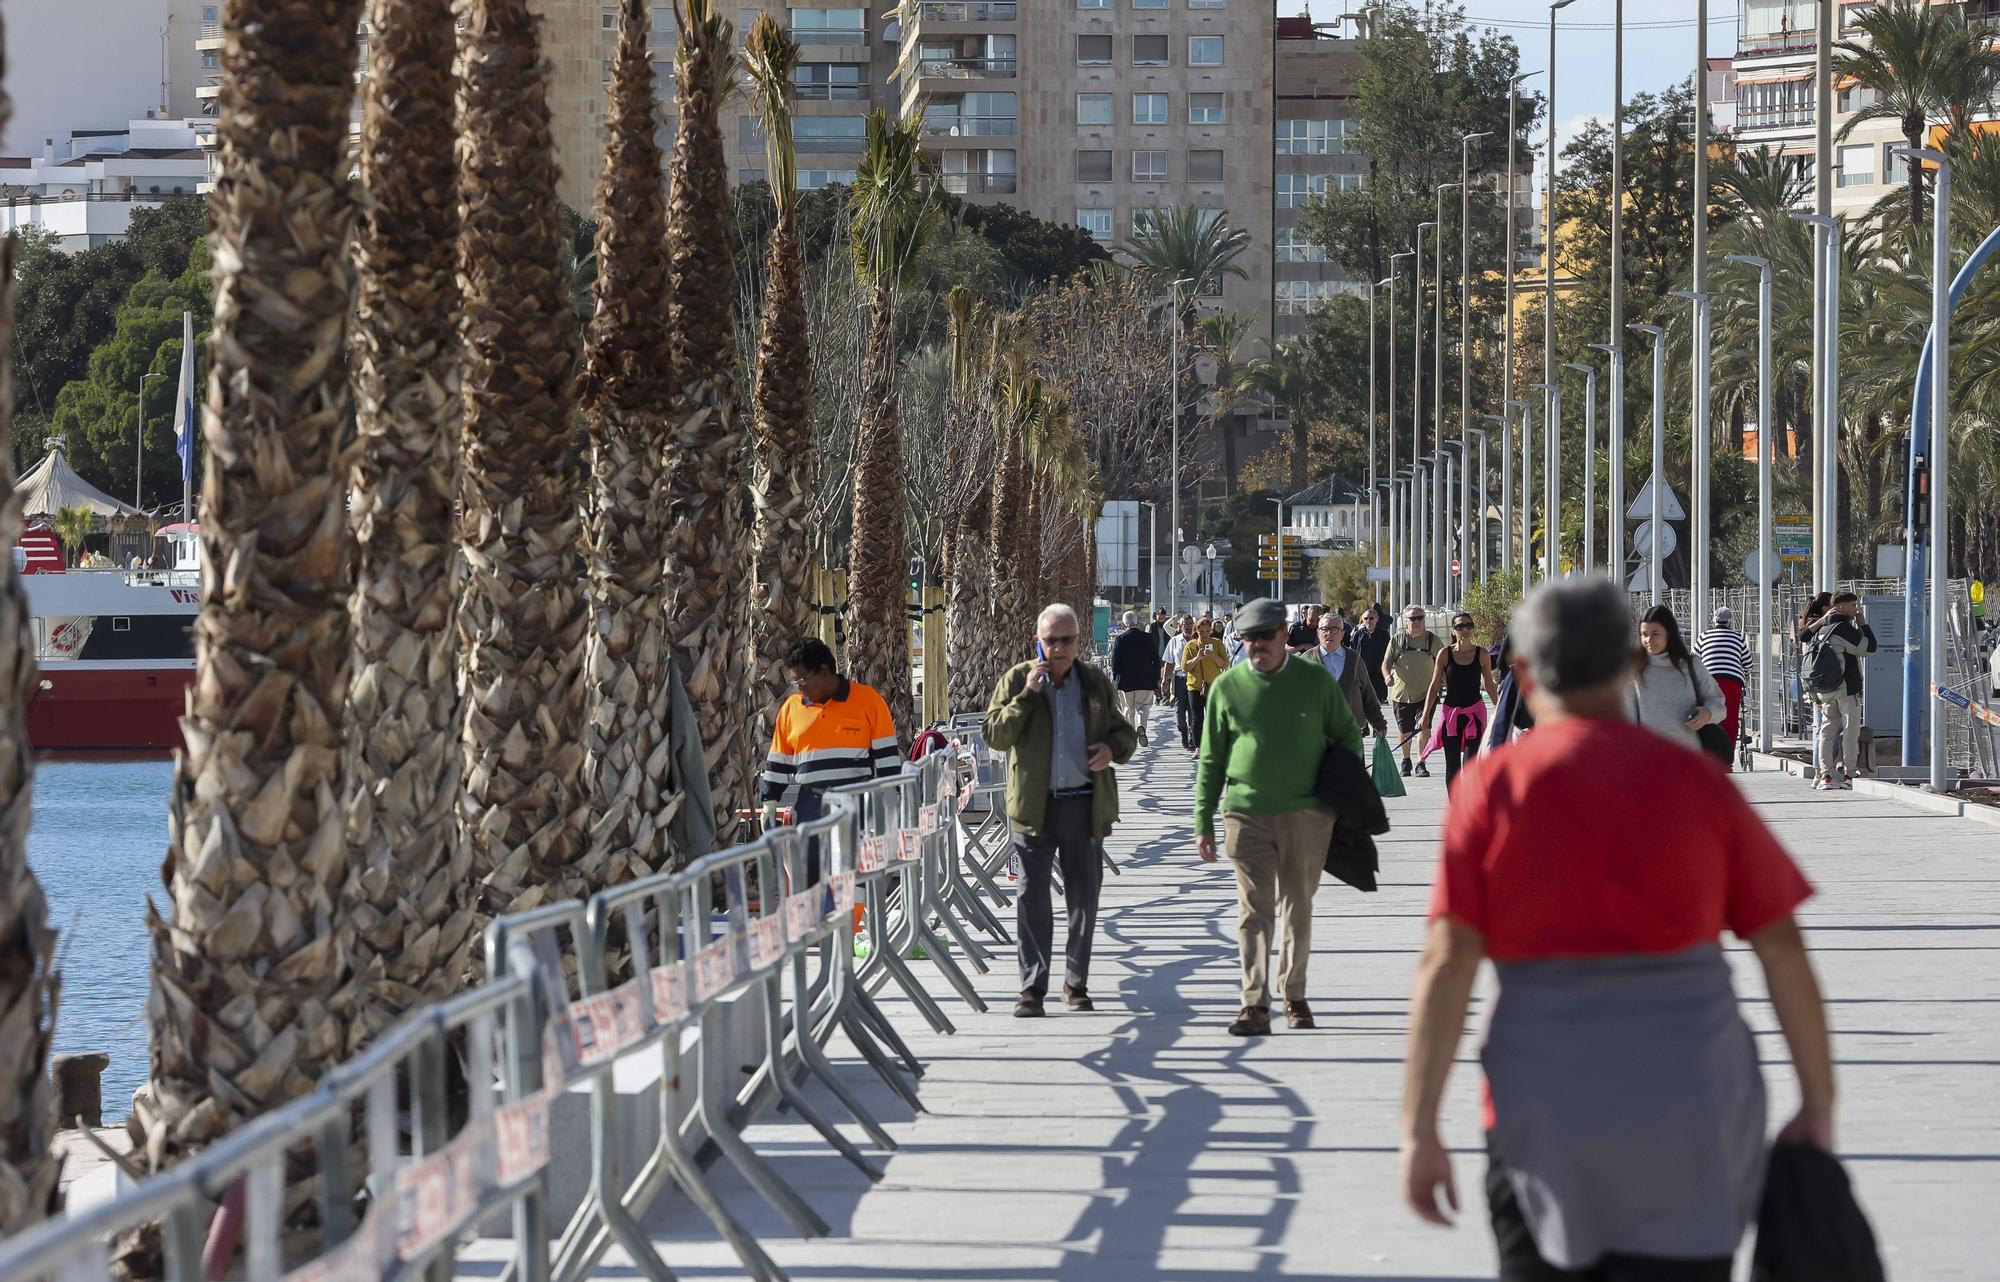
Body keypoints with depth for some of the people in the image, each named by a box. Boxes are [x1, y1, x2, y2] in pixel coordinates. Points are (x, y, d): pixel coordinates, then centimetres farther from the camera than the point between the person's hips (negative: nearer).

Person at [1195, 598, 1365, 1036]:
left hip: (1306, 814, 0)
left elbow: (1348, 738, 11)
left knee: (1298, 908, 11)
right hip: (1246, 814, 0)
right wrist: (1203, 822, 3)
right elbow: (1211, 761, 7)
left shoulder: (1315, 680, 0)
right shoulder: (1227, 687, 2)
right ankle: (1255, 1005, -9)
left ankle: (1294, 996, 24)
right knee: (1254, 909, -6)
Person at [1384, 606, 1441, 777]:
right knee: (1405, 731, 10)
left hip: (1426, 694, -1)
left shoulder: (1432, 640, 3)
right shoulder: (1397, 640, 3)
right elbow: (1387, 661, 2)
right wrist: (1387, 675, -18)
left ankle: (1421, 764, -9)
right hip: (1401, 693, 1)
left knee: (1424, 728, -15)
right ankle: (1406, 761, 32)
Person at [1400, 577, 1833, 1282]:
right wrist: (1818, 1106, 10)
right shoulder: (1696, 782, 3)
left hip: (1545, 1111, 0)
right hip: (1690, 1112, 1)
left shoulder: (1491, 787, -1)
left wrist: (1420, 1129, -5)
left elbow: (1446, 964, -8)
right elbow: (1783, 949, 2)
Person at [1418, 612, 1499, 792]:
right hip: (1451, 712, 1)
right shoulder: (1445, 654, 0)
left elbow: (1489, 686, 11)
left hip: (1474, 712, -1)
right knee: (1452, 765, 5)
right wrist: (1426, 714, 0)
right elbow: (1434, 686, 4)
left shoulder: (1481, 654, 1)